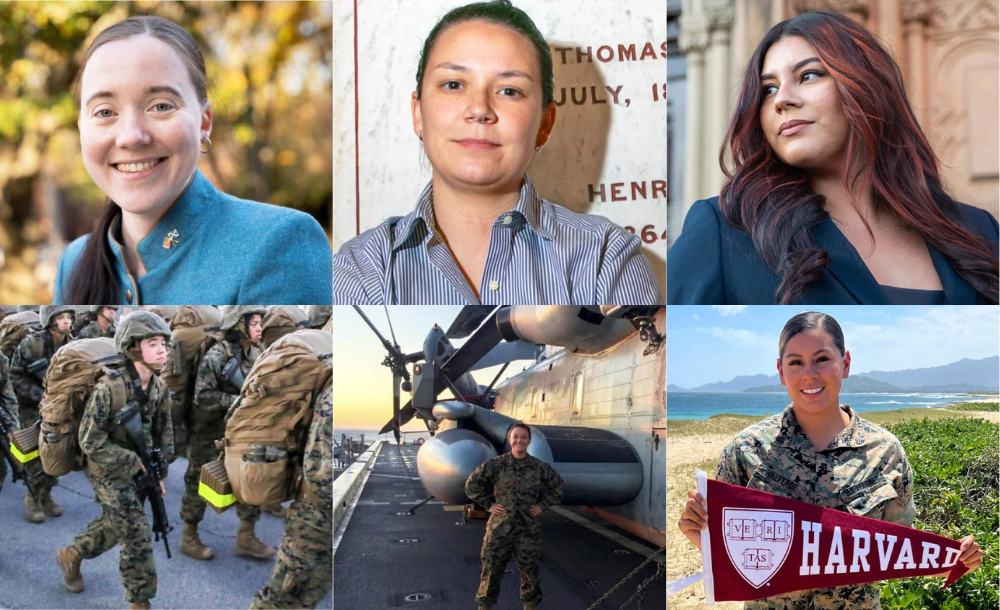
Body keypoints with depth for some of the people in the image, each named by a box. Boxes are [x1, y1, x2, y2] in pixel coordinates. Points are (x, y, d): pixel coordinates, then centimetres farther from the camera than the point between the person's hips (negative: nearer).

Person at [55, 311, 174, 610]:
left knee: (114, 526, 22)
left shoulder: (159, 386, -7)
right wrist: (134, 462, -20)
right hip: (109, 472, -7)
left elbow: (163, 431, 7)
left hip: (137, 470, 7)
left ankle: (71, 555, 48)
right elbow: (91, 443, -24)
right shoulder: (108, 388, -28)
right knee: (137, 536, -7)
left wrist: (160, 472, 7)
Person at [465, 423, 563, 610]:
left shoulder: (539, 467, -2)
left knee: (529, 571, 9)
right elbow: (472, 484, 1)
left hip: (528, 529, 1)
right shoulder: (496, 464, -6)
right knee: (491, 569, 5)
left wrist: (543, 504, 5)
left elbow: (557, 485, 13)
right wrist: (488, 503, -2)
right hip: (500, 526, -1)